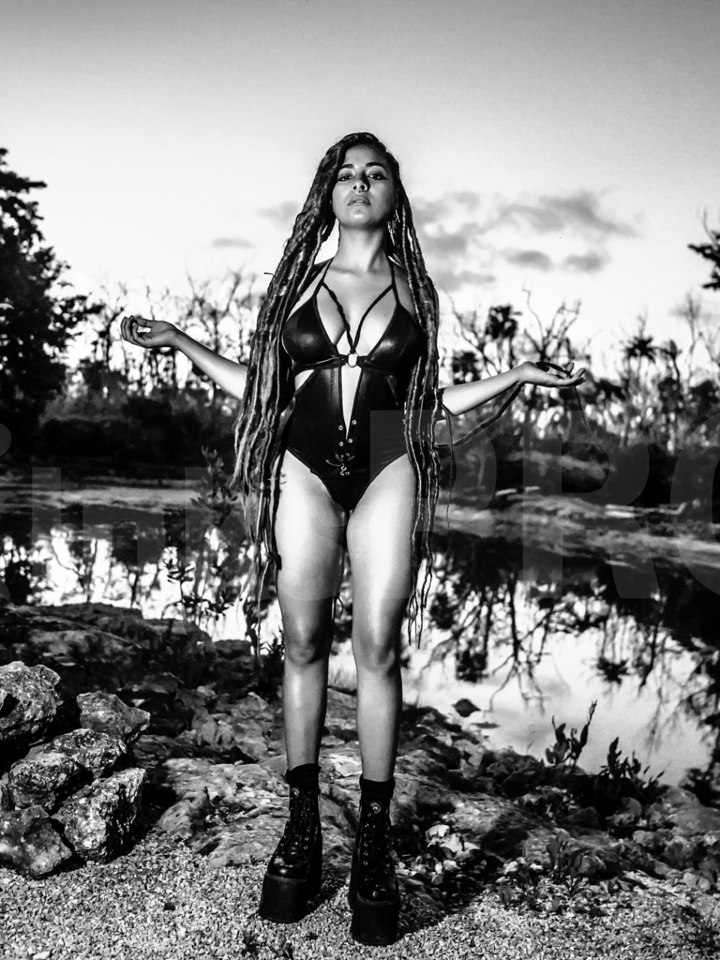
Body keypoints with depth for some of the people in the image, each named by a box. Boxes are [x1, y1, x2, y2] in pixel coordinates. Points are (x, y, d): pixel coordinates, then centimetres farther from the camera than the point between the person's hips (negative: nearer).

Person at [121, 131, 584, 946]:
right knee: (302, 643, 0)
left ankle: (373, 844, 5)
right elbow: (260, 390, 14)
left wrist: (519, 376, 11)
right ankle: (302, 831, 12)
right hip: (304, 468, 1)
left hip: (386, 472, 0)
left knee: (377, 648, -5)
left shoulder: (414, 289, 13)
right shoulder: (297, 282, 13)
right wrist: (180, 343, 11)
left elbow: (427, 403, 14)